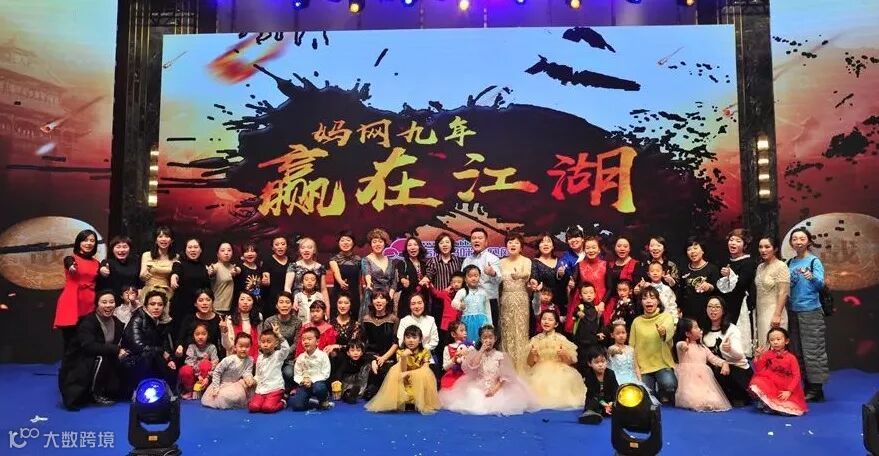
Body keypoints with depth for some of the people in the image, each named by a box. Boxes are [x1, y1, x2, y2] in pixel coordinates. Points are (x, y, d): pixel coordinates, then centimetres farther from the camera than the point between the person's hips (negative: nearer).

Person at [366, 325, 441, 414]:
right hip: (406, 382, 1)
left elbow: (425, 369, -18)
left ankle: (422, 403, -18)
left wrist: (409, 373, -25)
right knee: (395, 370, -22)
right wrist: (404, 357, -36)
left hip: (421, 381, -1)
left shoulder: (425, 352, -7)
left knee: (424, 373, -31)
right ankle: (402, 402, -19)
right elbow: (403, 371, -18)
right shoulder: (401, 352, -7)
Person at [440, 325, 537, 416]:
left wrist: (495, 388, -16)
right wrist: (481, 351, -10)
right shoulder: (476, 354, 5)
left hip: (496, 388, -1)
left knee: (498, 402, -24)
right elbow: (473, 367, -14)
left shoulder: (500, 355, 1)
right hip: (478, 388, 1)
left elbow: (504, 376, -3)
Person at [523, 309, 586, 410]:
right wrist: (531, 354, -13)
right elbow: (529, 363, 7)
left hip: (559, 374, -1)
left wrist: (564, 355, -18)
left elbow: (571, 361, 2)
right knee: (539, 386, -24)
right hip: (540, 375, 2)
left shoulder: (561, 339, -1)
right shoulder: (535, 340, 4)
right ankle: (540, 403, -3)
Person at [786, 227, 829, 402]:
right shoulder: (790, 262, 11)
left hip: (811, 311, -6)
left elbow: (820, 284, -18)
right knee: (797, 350, 8)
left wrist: (811, 277, -36)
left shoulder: (814, 261, -4)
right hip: (794, 311, 6)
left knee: (812, 349, -3)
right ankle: (805, 387, 17)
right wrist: (790, 282, -2)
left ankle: (815, 389, 4)